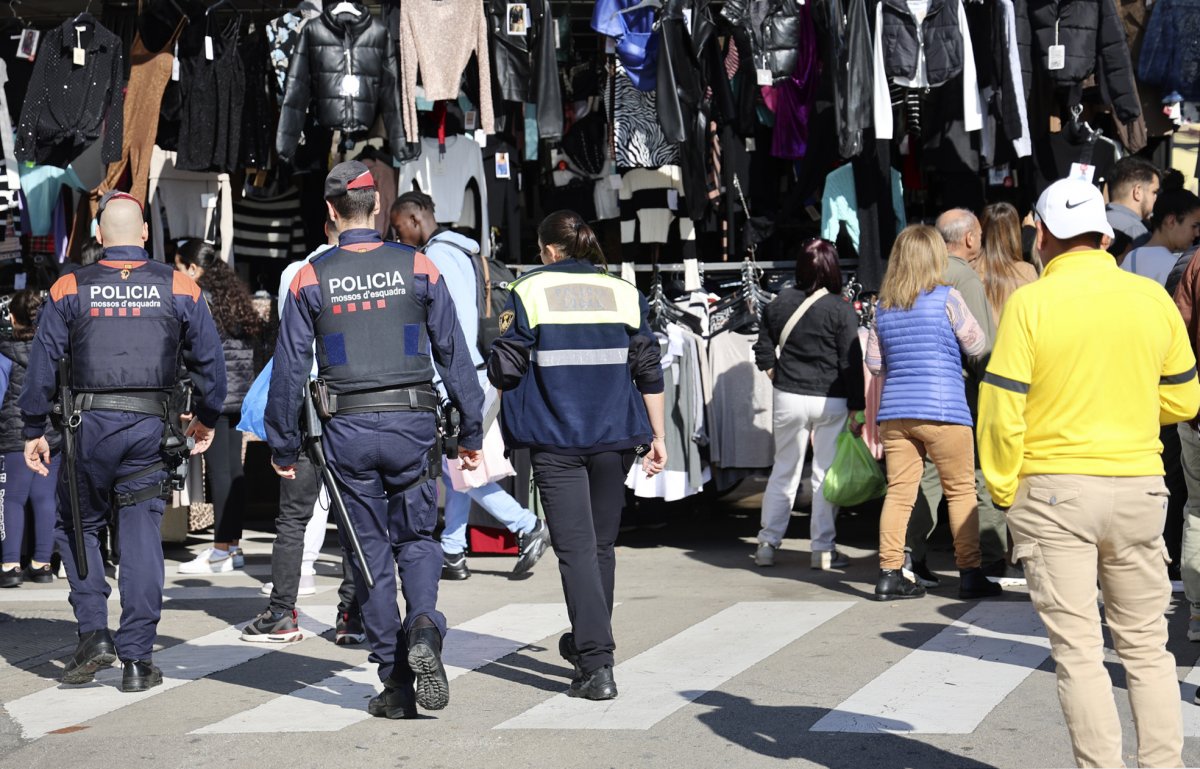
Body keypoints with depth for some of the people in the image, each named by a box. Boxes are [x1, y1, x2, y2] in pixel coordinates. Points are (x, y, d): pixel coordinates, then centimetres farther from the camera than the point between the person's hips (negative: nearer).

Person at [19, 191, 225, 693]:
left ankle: (94, 633, 6)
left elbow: (41, 363, 2)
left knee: (77, 525, 17)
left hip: (91, 425, -1)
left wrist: (34, 431, 9)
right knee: (142, 537, 5)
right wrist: (206, 419, 19)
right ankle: (137, 660, 5)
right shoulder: (178, 288, 4)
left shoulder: (70, 289, 3)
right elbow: (209, 358, 6)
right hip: (152, 426, 1)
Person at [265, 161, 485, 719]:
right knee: (417, 538, 15)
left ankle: (396, 683, 9)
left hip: (347, 432, 0)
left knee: (371, 552, 9)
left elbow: (289, 368, 1)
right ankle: (423, 627, -14)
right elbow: (454, 354, 2)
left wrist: (283, 446, 10)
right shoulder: (418, 268, 1)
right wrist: (471, 432, 8)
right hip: (412, 423, 0)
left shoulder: (311, 279, 1)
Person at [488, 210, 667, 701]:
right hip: (614, 438, 4)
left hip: (556, 441, -4)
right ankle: (588, 643, 32)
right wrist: (658, 437, 10)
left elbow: (503, 371, -5)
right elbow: (649, 371, 5)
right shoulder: (625, 293, 6)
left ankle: (597, 666, -12)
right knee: (602, 545, 17)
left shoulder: (529, 292, -3)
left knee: (576, 549, -4)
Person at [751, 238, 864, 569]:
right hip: (830, 401, -3)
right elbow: (851, 363, -9)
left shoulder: (779, 303, 1)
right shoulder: (840, 309, -10)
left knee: (783, 471, 14)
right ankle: (823, 550, 9)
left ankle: (767, 543, 17)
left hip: (789, 397, 3)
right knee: (827, 474, 5)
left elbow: (763, 352, 7)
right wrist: (857, 408, -5)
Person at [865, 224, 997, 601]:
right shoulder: (946, 297, -4)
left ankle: (889, 574, 2)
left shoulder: (883, 306, 10)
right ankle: (969, 574, 5)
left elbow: (874, 363, 15)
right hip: (942, 410, -4)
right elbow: (977, 346, 4)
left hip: (895, 411, 5)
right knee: (961, 490, 4)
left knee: (898, 491, 5)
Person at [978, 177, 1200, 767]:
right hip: (1138, 487, 3)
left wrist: (1003, 490, 0)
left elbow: (1002, 409, -11)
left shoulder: (1031, 304, -8)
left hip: (1053, 491, -3)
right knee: (1146, 645, 14)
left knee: (1077, 650, 2)